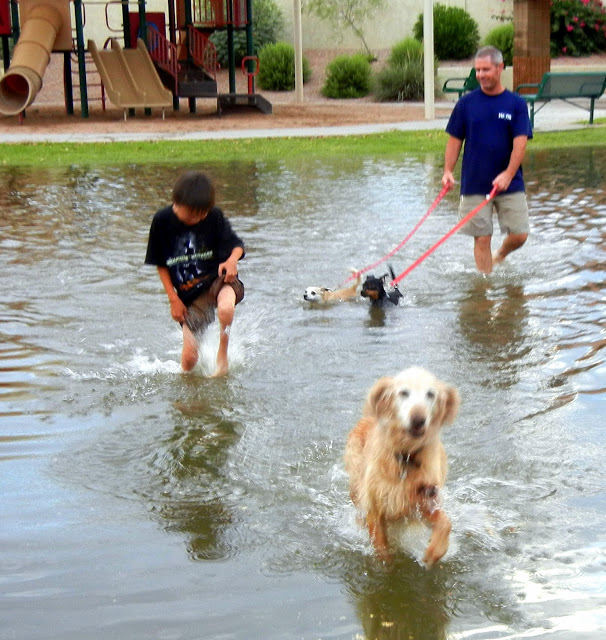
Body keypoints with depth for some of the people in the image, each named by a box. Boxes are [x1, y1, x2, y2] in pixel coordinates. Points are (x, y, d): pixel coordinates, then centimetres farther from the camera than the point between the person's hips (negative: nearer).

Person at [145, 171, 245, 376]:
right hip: (189, 295, 2)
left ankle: (222, 355, -11)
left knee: (226, 308, -39)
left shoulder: (214, 216, -7)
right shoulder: (162, 221, -5)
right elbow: (161, 265, 4)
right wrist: (173, 299, 0)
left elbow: (236, 245, -5)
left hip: (216, 279, -1)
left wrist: (232, 259, -30)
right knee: (188, 360, -5)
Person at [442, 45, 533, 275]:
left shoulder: (516, 104, 0)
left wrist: (508, 174, -20)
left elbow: (520, 143, -7)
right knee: (482, 238, 0)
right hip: (474, 185, 0)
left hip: (510, 184, 0)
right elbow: (455, 140, 6)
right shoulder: (466, 103, 3)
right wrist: (448, 171, -7)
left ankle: (499, 256, 30)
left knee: (520, 234, 0)